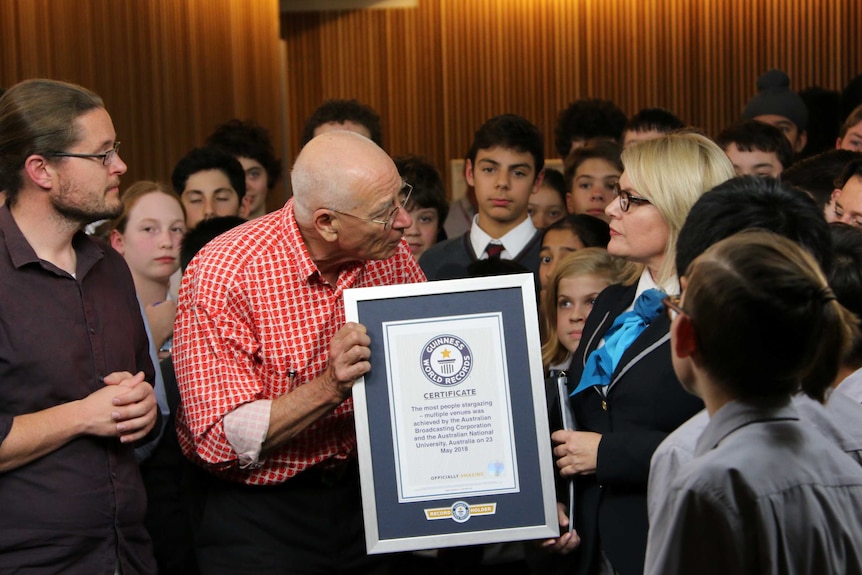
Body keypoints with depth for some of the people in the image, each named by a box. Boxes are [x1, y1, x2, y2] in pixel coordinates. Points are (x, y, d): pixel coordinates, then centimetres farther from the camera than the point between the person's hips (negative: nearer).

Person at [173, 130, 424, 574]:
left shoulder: (391, 255, -5)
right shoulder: (222, 275, -22)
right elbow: (221, 440, -25)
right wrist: (330, 387, -36)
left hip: (363, 496, 5)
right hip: (257, 517, -5)